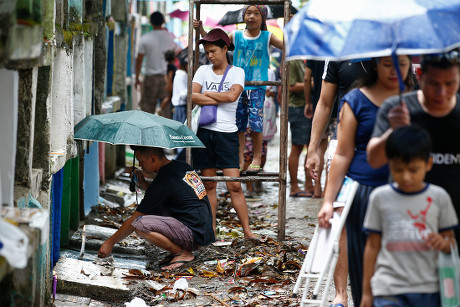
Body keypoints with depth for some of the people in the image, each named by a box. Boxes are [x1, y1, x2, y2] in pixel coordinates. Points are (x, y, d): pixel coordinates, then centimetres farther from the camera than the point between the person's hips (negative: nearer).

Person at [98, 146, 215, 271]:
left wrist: (110, 242, 0)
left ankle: (183, 253, -9)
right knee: (150, 207, 18)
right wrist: (143, 183, 14)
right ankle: (179, 249, 10)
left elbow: (134, 219, -9)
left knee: (140, 225, -22)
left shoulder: (163, 181, -16)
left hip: (195, 236, -10)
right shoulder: (182, 166, 10)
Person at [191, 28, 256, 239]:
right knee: (209, 185, 6)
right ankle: (211, 230, 12)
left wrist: (207, 94, -3)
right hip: (204, 131, 2)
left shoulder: (237, 72, 5)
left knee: (234, 185, -7)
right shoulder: (203, 71, 10)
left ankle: (247, 230, -3)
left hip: (226, 133, -2)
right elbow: (192, 96, -5)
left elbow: (233, 95, -13)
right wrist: (221, 98, -7)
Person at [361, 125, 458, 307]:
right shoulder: (380, 197, 2)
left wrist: (443, 243, -14)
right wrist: (366, 291, 9)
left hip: (429, 291, 2)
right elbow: (373, 245, 8)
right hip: (389, 290, -2)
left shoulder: (438, 197, 3)